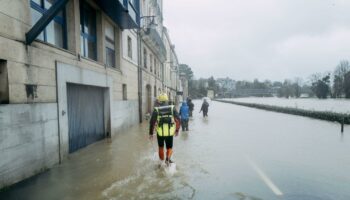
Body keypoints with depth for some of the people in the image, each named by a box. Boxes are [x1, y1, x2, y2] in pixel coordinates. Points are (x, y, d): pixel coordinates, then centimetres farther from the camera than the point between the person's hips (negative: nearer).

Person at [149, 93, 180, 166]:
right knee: (169, 148, 16)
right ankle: (168, 158, -10)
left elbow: (152, 122, -5)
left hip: (160, 133, 0)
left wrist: (151, 133, 4)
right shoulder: (172, 108, 0)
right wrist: (177, 130, 12)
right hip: (170, 133, 0)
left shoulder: (156, 110, -3)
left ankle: (162, 161, 33)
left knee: (161, 147, 23)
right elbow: (178, 120, 0)